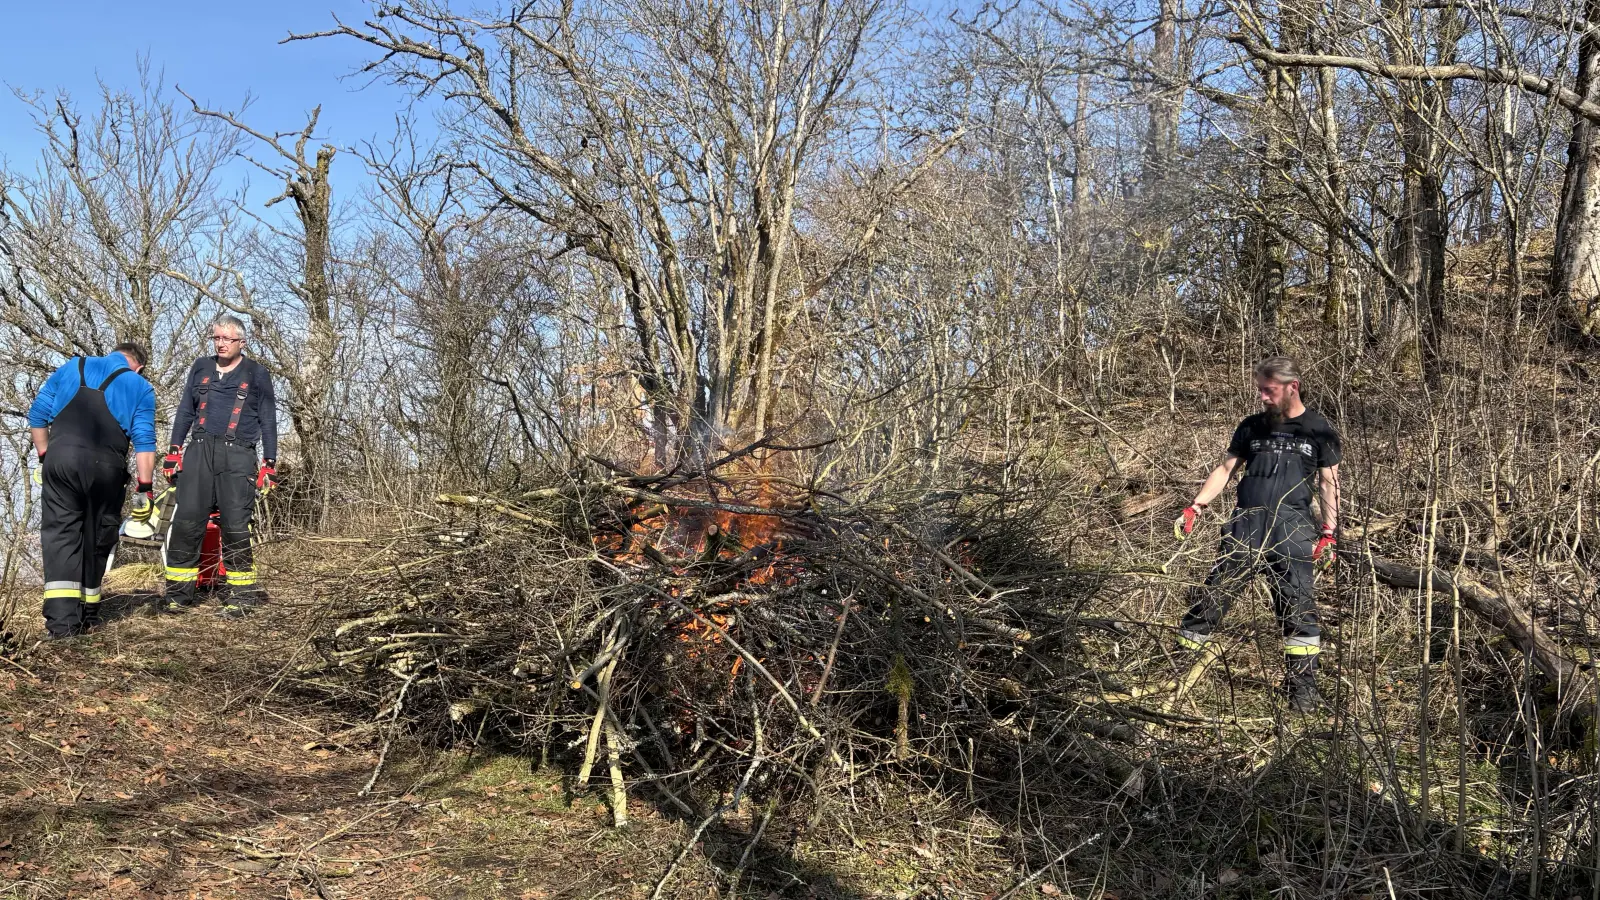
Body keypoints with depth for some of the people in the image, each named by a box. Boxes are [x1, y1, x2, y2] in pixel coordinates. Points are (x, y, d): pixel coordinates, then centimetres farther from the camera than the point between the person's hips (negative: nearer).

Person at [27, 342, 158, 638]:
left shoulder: (71, 368, 19)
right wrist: (144, 488, 3)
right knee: (97, 536, 13)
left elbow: (37, 414, 15)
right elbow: (144, 442, 2)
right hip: (106, 466, -1)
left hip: (60, 458, 1)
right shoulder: (141, 387, 12)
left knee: (60, 532, 3)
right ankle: (87, 614, 22)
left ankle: (61, 618, -10)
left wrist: (44, 456, 23)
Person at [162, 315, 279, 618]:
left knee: (236, 526, -6)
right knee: (185, 522, -3)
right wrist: (173, 451, 10)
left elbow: (268, 421, 7)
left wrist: (270, 463, 2)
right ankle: (178, 593, 4)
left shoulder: (256, 374, 7)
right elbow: (185, 411, 19)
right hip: (199, 450, 3)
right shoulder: (201, 368, 15)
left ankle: (240, 595, 3)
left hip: (237, 456, -3)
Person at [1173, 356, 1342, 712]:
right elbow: (1225, 470, 15)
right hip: (1245, 523, 2)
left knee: (1297, 604, -7)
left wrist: (1328, 534, -2)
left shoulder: (1319, 430, 8)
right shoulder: (1252, 426, 15)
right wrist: (1194, 508, 3)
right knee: (1214, 592, -2)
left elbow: (1329, 484, 8)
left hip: (1291, 526, -2)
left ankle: (1303, 686, 2)